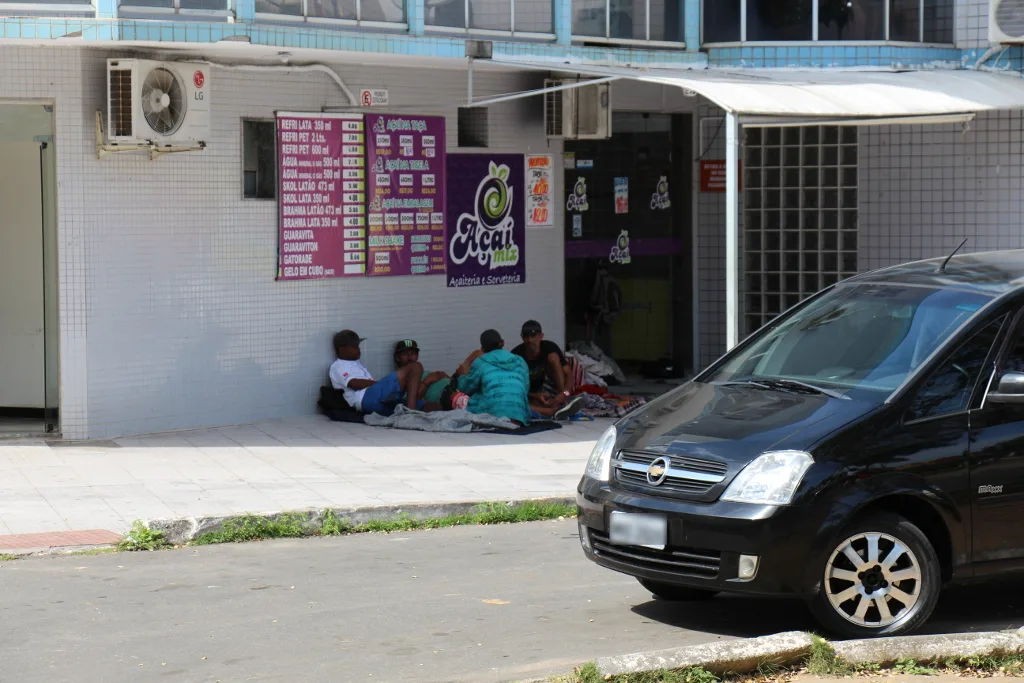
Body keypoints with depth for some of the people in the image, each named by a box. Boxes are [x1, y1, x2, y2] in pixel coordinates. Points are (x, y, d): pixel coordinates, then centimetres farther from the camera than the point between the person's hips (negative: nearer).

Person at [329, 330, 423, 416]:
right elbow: (355, 384, -8)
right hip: (368, 398, -9)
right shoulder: (338, 366, 9)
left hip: (384, 401, 9)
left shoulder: (356, 364, 37)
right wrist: (384, 383, -8)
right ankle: (411, 411, -34)